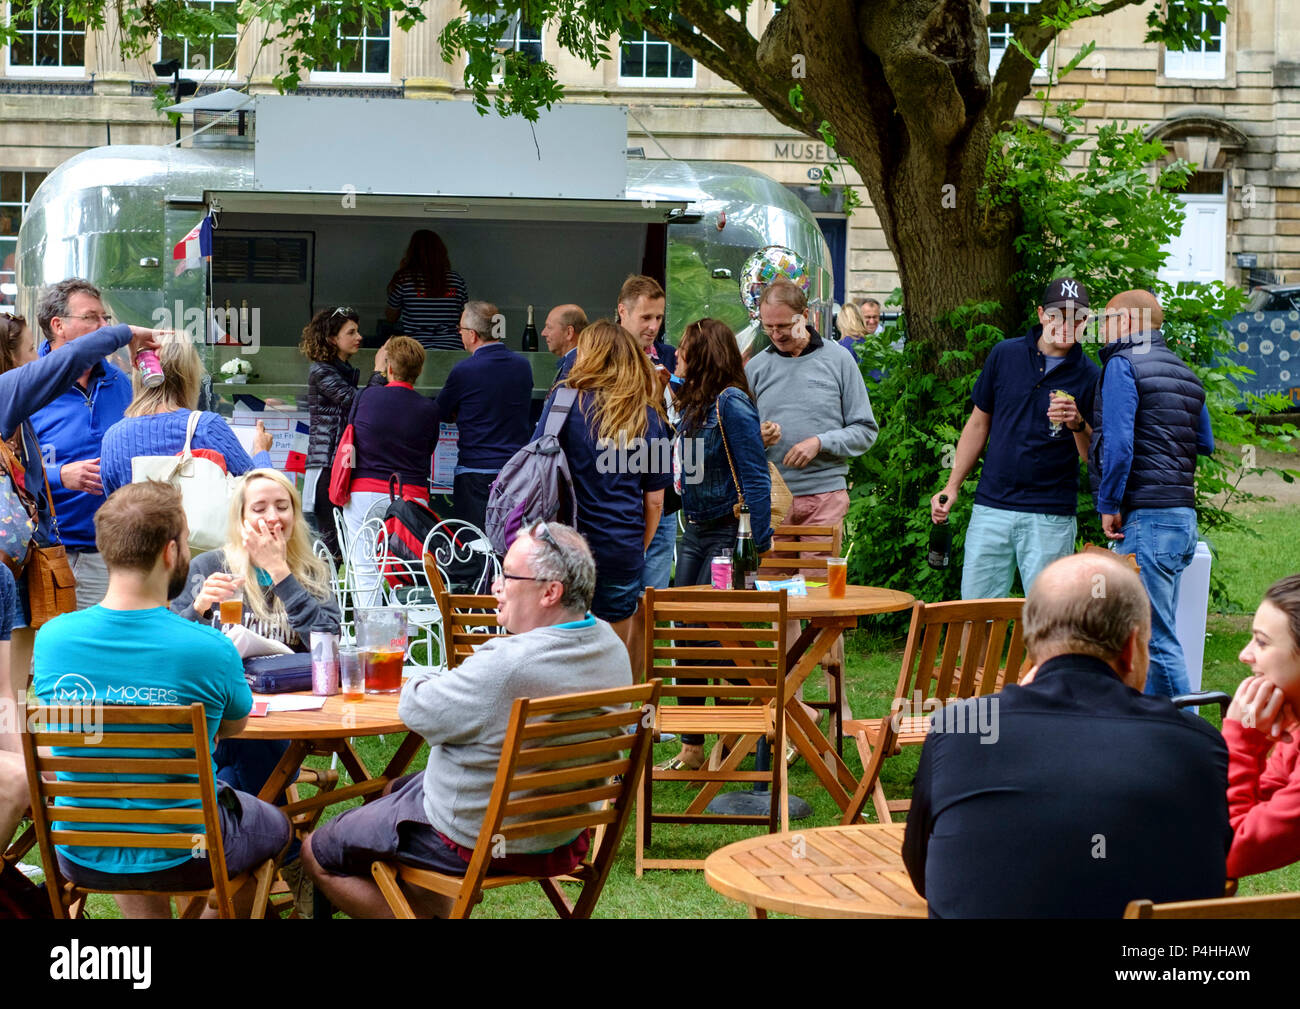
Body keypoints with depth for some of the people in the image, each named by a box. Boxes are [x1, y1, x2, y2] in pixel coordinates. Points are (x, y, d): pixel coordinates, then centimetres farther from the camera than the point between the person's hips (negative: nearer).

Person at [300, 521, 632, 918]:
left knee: (316, 852, 9)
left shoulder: (506, 667, -34)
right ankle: (434, 909, 36)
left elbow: (415, 709, -20)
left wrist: (426, 680, 1)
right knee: (395, 790, 33)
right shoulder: (611, 646, -7)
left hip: (475, 843, -9)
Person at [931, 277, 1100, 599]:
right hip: (992, 507, 2)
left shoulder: (1089, 376, 0)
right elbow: (979, 424, 13)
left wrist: (1078, 424, -20)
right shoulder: (1005, 355, 6)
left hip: (1051, 516, -2)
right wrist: (952, 487, 9)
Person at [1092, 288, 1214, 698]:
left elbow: (1118, 444, -17)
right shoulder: (1185, 372, 18)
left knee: (1155, 637, -8)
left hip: (1146, 518, -9)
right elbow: (1206, 444, 24)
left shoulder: (1123, 364, -7)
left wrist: (1109, 505, -10)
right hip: (1184, 517, 9)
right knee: (1154, 631, 14)